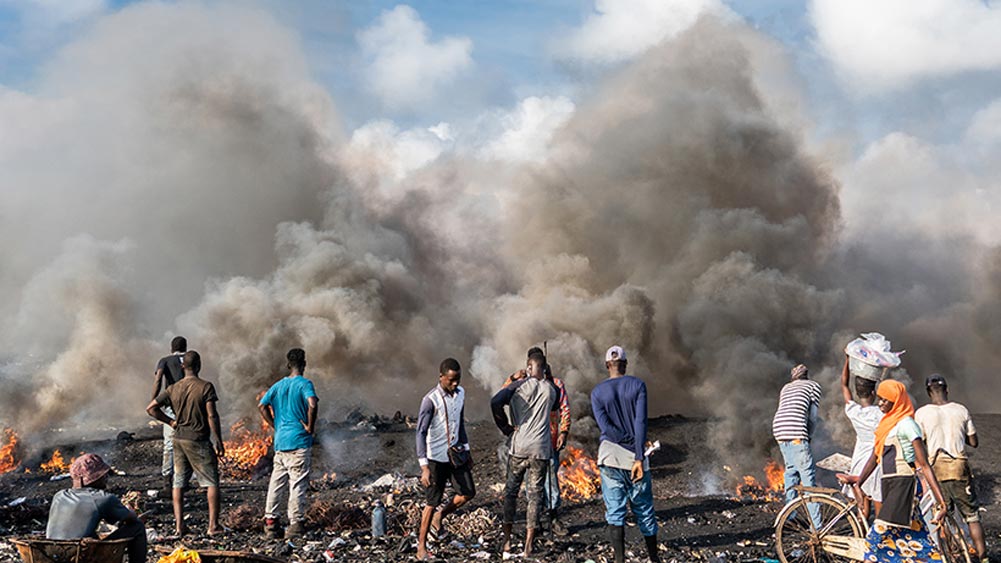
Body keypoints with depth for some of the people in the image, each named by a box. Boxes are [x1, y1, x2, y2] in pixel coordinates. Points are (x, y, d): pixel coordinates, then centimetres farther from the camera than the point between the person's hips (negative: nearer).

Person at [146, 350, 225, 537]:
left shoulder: (173, 389, 4)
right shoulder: (205, 387, -11)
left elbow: (151, 408, 5)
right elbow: (212, 416, -15)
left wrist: (170, 422, 12)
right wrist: (219, 442, -8)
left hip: (179, 439, 5)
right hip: (199, 441, -5)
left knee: (178, 484, 12)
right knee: (212, 482, 3)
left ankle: (179, 526, 10)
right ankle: (213, 525, -1)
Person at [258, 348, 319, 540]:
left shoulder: (278, 385, 11)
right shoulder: (304, 383, -8)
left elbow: (262, 405, 8)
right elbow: (312, 403, -24)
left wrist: (275, 426, 12)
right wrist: (310, 426, -12)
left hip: (280, 442, 6)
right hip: (299, 442, -5)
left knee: (276, 482, 11)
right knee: (298, 484, -1)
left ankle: (270, 522, 12)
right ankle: (295, 524, 0)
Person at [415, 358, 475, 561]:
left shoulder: (460, 393, 2)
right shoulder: (430, 400, -20)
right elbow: (421, 433, -20)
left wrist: (466, 450, 19)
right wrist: (424, 466, -24)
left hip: (456, 453, 6)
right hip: (436, 457, -6)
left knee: (468, 493, 4)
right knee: (433, 502, 0)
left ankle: (439, 516, 29)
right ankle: (421, 546, 12)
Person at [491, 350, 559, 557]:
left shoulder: (520, 385, -5)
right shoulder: (552, 390, 3)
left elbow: (496, 402, -19)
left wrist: (506, 427, -7)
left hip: (518, 446, -1)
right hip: (541, 449, 1)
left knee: (511, 491, 12)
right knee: (534, 495, 5)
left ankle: (507, 540, 11)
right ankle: (528, 546, 4)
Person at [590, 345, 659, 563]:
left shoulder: (597, 392, 2)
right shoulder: (637, 385, -2)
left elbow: (605, 426, -8)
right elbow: (640, 422, -10)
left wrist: (633, 445, -3)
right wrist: (639, 456, -13)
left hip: (610, 455, 0)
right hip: (635, 456, 0)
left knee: (614, 510, 1)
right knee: (644, 509, 12)